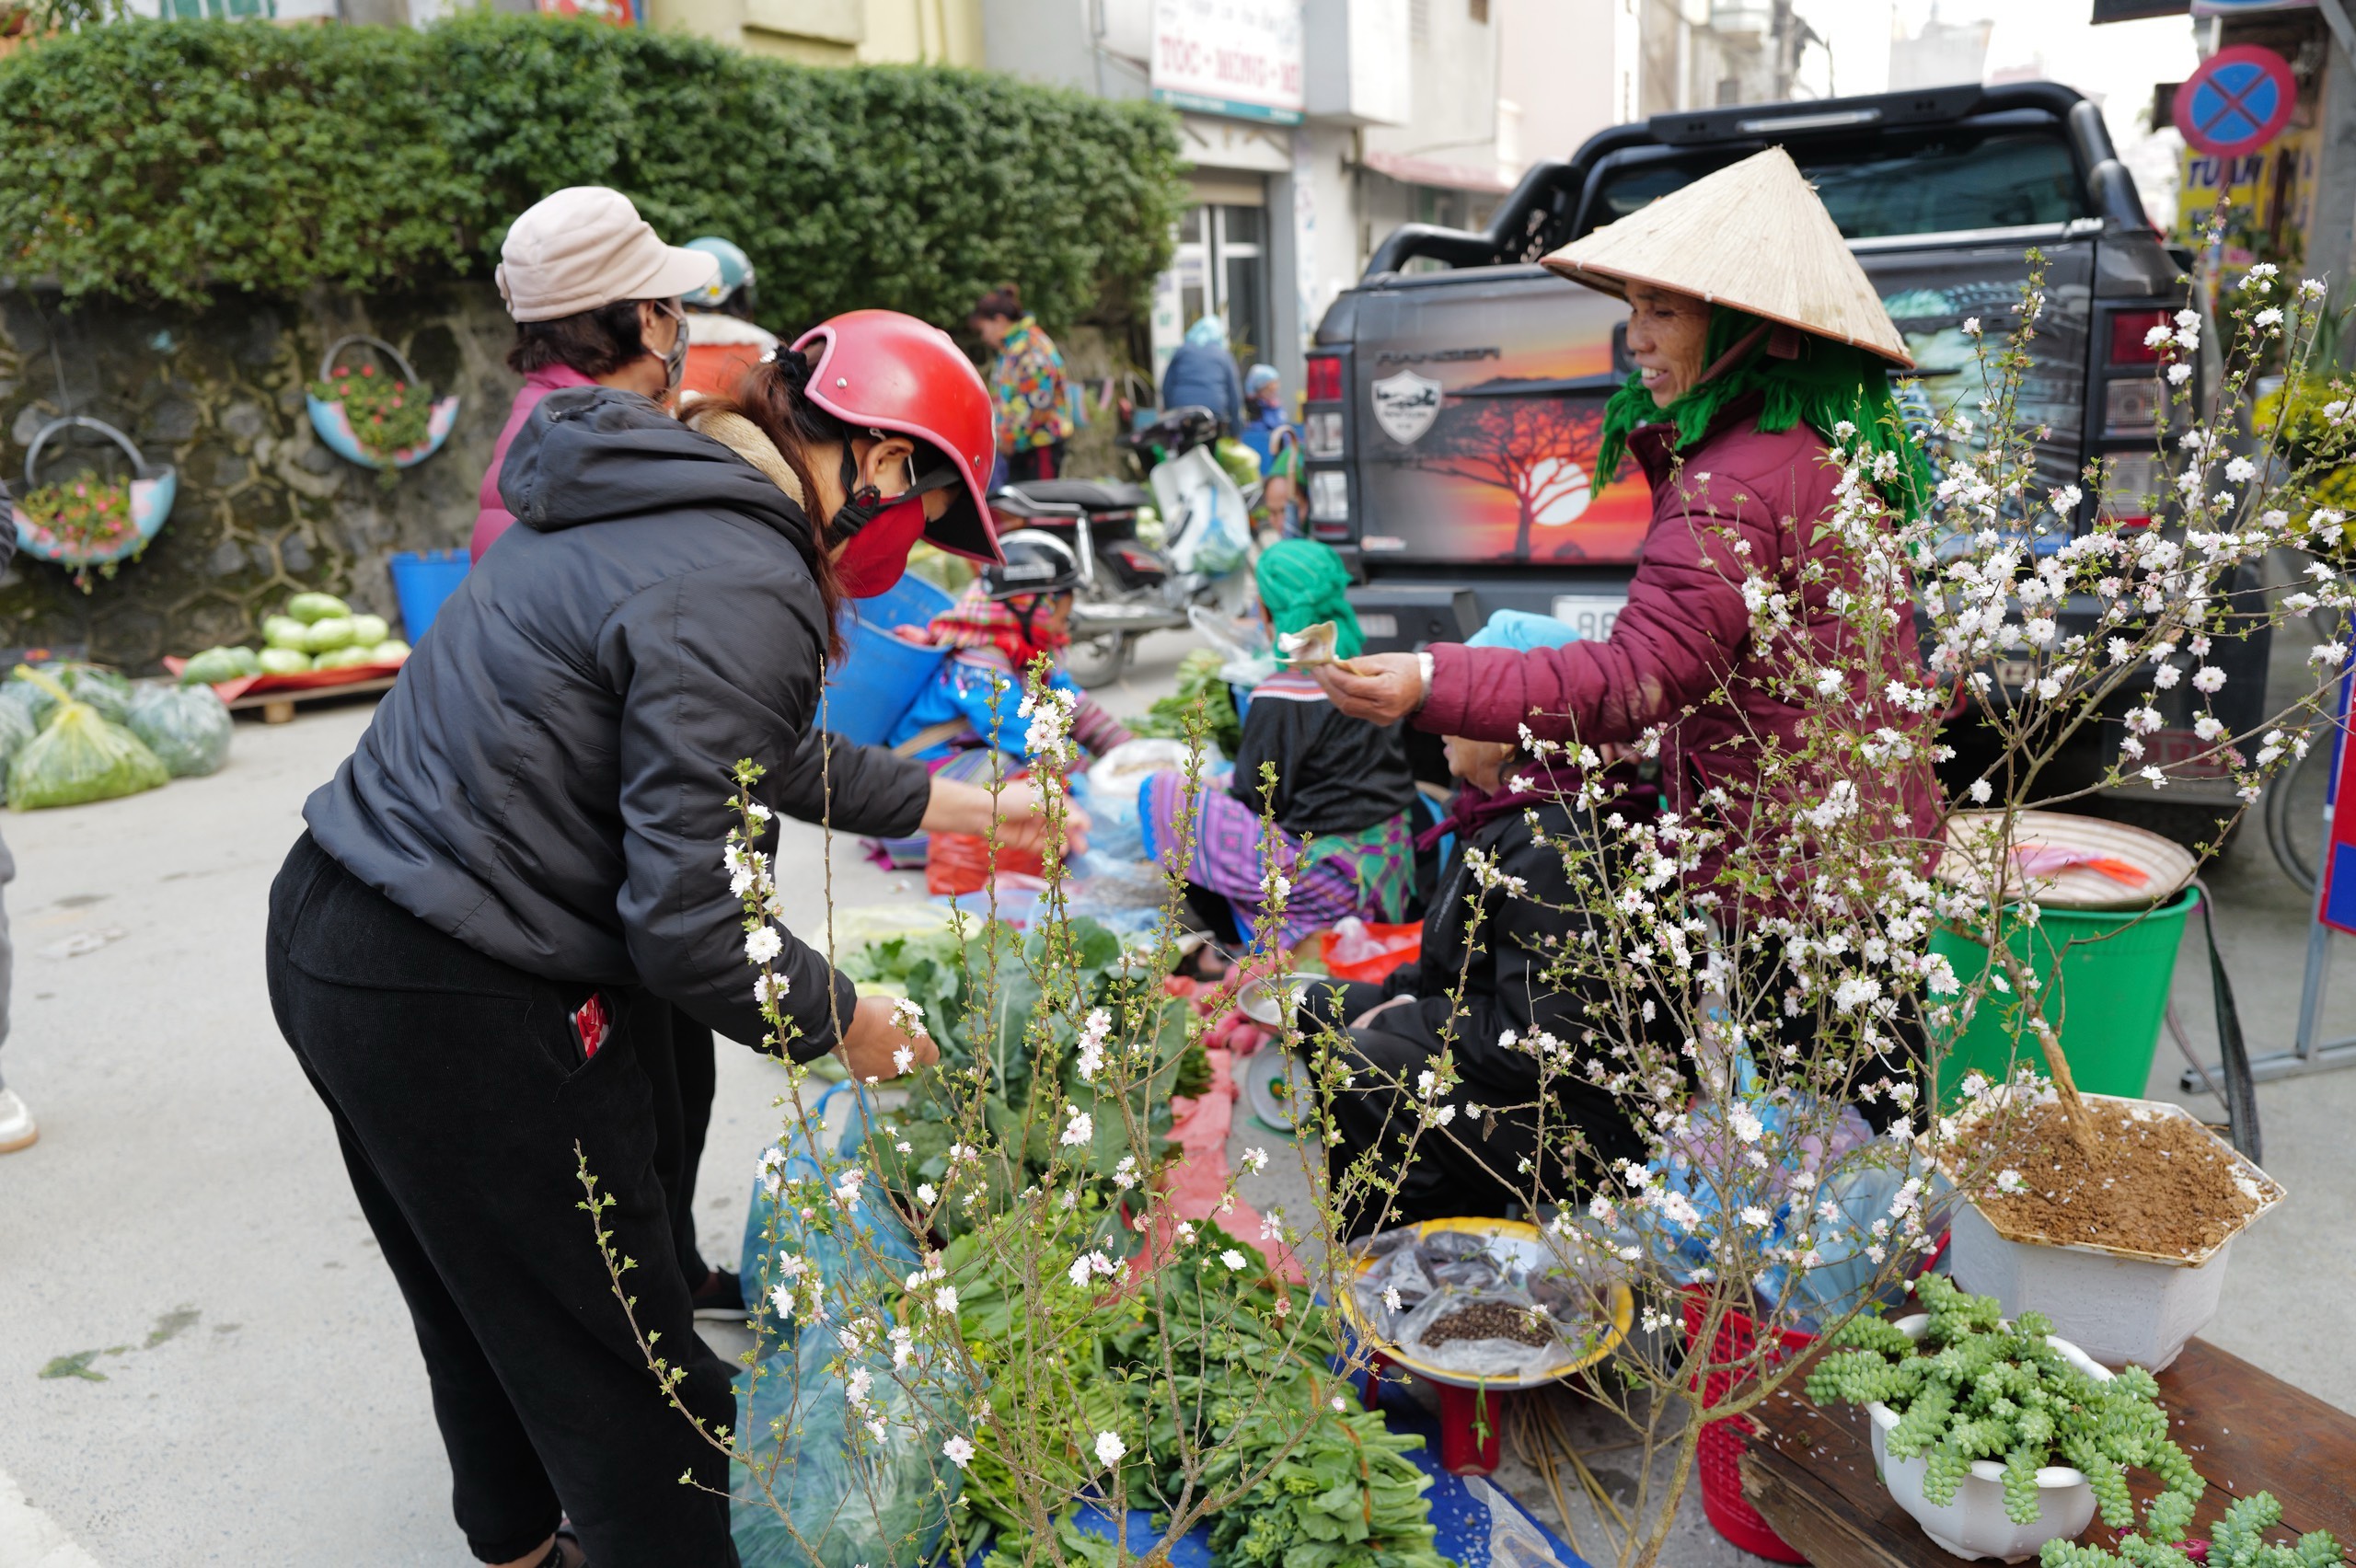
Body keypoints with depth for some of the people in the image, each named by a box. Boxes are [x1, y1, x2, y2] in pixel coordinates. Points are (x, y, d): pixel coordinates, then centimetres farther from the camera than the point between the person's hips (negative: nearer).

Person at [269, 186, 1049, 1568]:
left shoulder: (655, 500, 9)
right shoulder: (740, 593, -23)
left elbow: (757, 751, 20)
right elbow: (685, 923, -23)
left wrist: (950, 805, 23)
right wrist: (840, 1021, -6)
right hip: (459, 1011, -10)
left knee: (486, 1317, 28)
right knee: (625, 1374, 7)